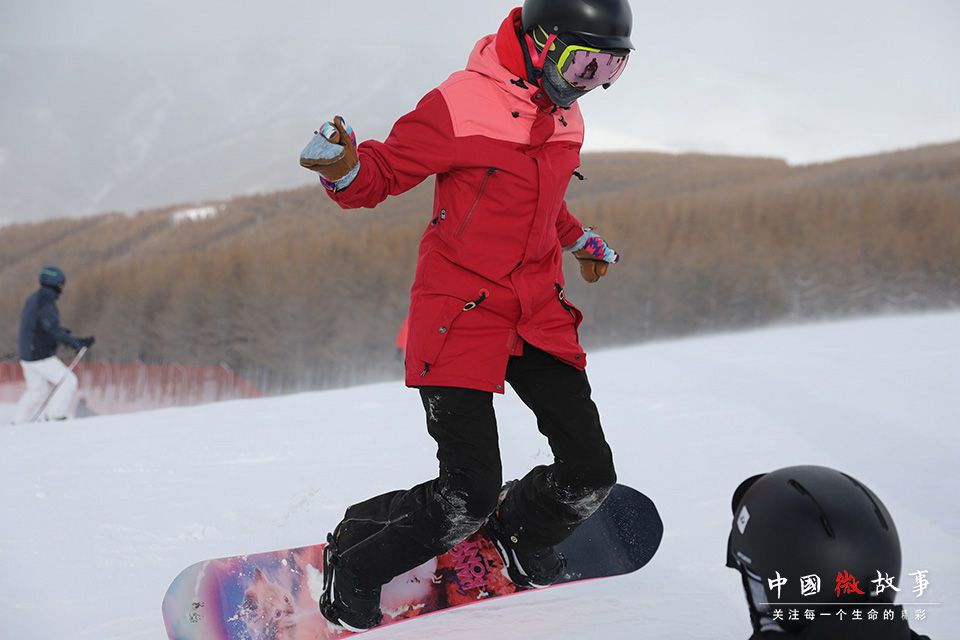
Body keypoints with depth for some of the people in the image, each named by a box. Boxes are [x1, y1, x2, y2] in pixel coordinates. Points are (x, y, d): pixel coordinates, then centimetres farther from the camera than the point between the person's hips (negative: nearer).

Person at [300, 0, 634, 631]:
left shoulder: (565, 119, 11)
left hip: (538, 312, 8)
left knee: (590, 474, 1)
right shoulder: (462, 105, -15)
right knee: (469, 494, -14)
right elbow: (382, 173, -10)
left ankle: (519, 534, 34)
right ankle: (352, 562, 13)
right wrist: (343, 167, -33)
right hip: (461, 310, -7)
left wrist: (580, 241, 45)